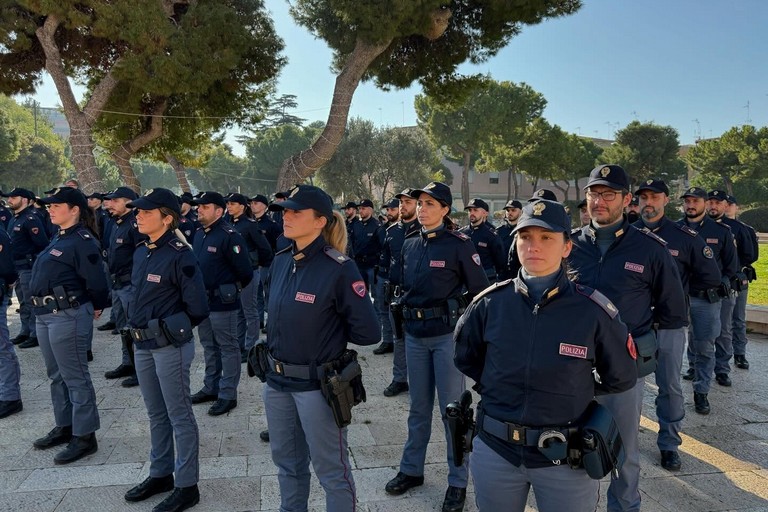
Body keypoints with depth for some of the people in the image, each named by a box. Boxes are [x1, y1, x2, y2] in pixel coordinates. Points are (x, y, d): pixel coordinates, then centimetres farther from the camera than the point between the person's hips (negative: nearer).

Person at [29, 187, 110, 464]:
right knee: (57, 375, 19)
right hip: (45, 315, 10)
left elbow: (96, 282, -17)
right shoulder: (58, 238, 14)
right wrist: (42, 306, 17)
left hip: (68, 316, -10)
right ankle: (65, 426, 33)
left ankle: (84, 437, 8)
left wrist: (94, 308, -2)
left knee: (75, 377, -2)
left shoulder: (82, 241, -15)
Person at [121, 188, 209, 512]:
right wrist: (138, 323, 13)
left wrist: (174, 326, -3)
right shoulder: (140, 252, 8)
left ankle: (186, 486, 16)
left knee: (179, 416, 3)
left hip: (171, 346, -8)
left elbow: (197, 307, -17)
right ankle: (161, 474, 36)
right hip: (142, 344, 8)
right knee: (156, 414, 20)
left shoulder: (179, 255, -17)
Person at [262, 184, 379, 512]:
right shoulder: (280, 261, 2)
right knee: (287, 461, 24)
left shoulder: (339, 268, -20)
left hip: (317, 383, -7)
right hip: (276, 379, 7)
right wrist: (274, 344, 7)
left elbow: (368, 331, -17)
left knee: (330, 468, 10)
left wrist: (330, 334, -5)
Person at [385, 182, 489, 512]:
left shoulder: (459, 244, -10)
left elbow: (480, 291, -6)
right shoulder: (409, 244, 7)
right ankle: (411, 469, 32)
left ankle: (458, 481, 19)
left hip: (448, 334, -5)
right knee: (419, 406, 16)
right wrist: (407, 318, 15)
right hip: (414, 335, 5)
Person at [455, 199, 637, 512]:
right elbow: (466, 359, 11)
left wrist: (574, 396, 7)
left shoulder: (594, 311, -13)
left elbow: (621, 378, 3)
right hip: (495, 451, 2)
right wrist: (495, 389, 6)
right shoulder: (489, 303, -7)